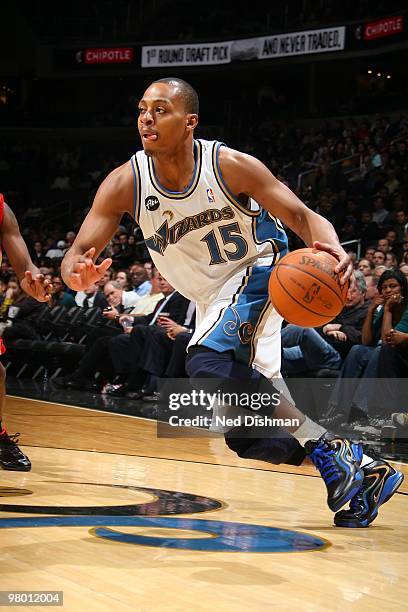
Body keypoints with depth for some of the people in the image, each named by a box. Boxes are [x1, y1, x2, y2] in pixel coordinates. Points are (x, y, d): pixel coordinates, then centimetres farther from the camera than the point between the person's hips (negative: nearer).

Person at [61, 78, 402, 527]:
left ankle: (329, 453, -22)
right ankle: (353, 469, 24)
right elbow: (78, 252, -17)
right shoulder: (125, 183, -14)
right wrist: (77, 272, -43)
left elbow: (302, 217, -18)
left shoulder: (230, 165, -22)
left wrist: (331, 248, -41)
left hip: (258, 270, -5)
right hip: (213, 299, 6)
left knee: (210, 366, -32)